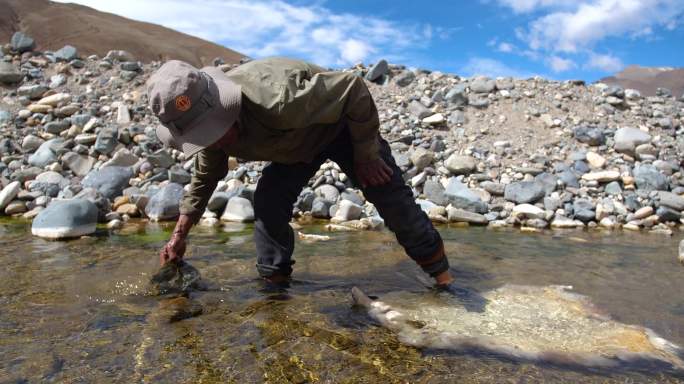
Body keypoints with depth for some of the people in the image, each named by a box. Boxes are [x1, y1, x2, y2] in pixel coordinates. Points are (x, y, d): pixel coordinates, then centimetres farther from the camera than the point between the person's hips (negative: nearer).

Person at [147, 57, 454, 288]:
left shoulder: (275, 97, -45)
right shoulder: (211, 130, -19)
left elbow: (354, 88, -37)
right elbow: (204, 179, 1)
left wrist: (366, 155, -27)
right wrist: (179, 235, -1)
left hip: (341, 124, -5)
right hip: (296, 144, 6)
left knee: (390, 196, -7)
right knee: (267, 203, -15)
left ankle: (442, 274, 10)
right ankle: (274, 279, 3)